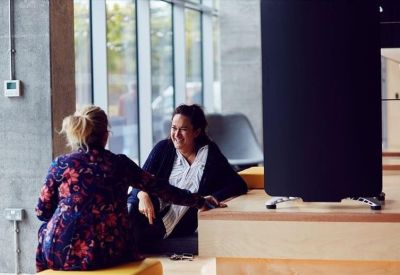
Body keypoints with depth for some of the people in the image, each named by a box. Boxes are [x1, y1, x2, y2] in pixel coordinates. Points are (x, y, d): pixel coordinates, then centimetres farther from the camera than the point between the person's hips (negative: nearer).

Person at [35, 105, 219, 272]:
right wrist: (199, 201, 23)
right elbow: (159, 188, 11)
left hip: (62, 252, -1)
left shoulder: (60, 164, 2)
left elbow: (42, 212, 6)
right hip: (107, 254, 1)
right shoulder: (120, 164, 5)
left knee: (46, 230, 32)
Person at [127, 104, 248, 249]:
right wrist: (143, 196, -20)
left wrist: (214, 198, -21)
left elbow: (239, 185, 0)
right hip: (154, 209, 2)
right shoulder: (163, 148, 12)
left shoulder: (209, 154, 5)